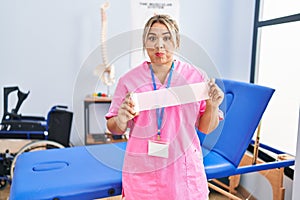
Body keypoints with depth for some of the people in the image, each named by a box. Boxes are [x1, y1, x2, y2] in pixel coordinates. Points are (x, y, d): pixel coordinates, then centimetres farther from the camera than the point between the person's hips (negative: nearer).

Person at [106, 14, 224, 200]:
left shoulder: (196, 77, -4)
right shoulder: (129, 80, -4)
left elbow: (205, 128, 3)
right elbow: (114, 129, 4)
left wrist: (213, 107, -16)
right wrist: (121, 121, -18)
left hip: (184, 170, 0)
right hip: (141, 173, 0)